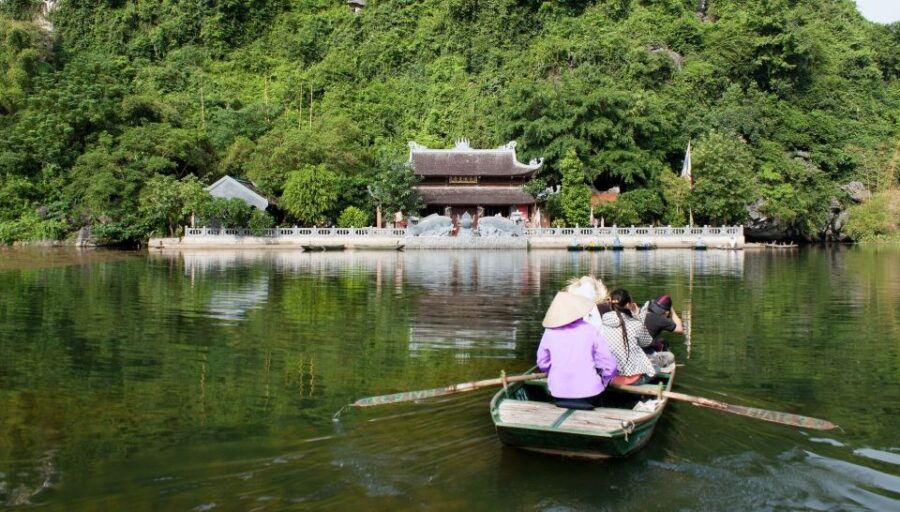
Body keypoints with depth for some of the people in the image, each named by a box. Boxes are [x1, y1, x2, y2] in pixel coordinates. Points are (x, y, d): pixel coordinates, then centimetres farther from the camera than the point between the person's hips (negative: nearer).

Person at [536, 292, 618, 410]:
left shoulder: (550, 333, -4)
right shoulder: (589, 331, -7)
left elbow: (542, 363, 5)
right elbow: (608, 363, -7)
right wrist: (603, 382, 11)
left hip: (558, 392, 1)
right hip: (588, 391, -1)